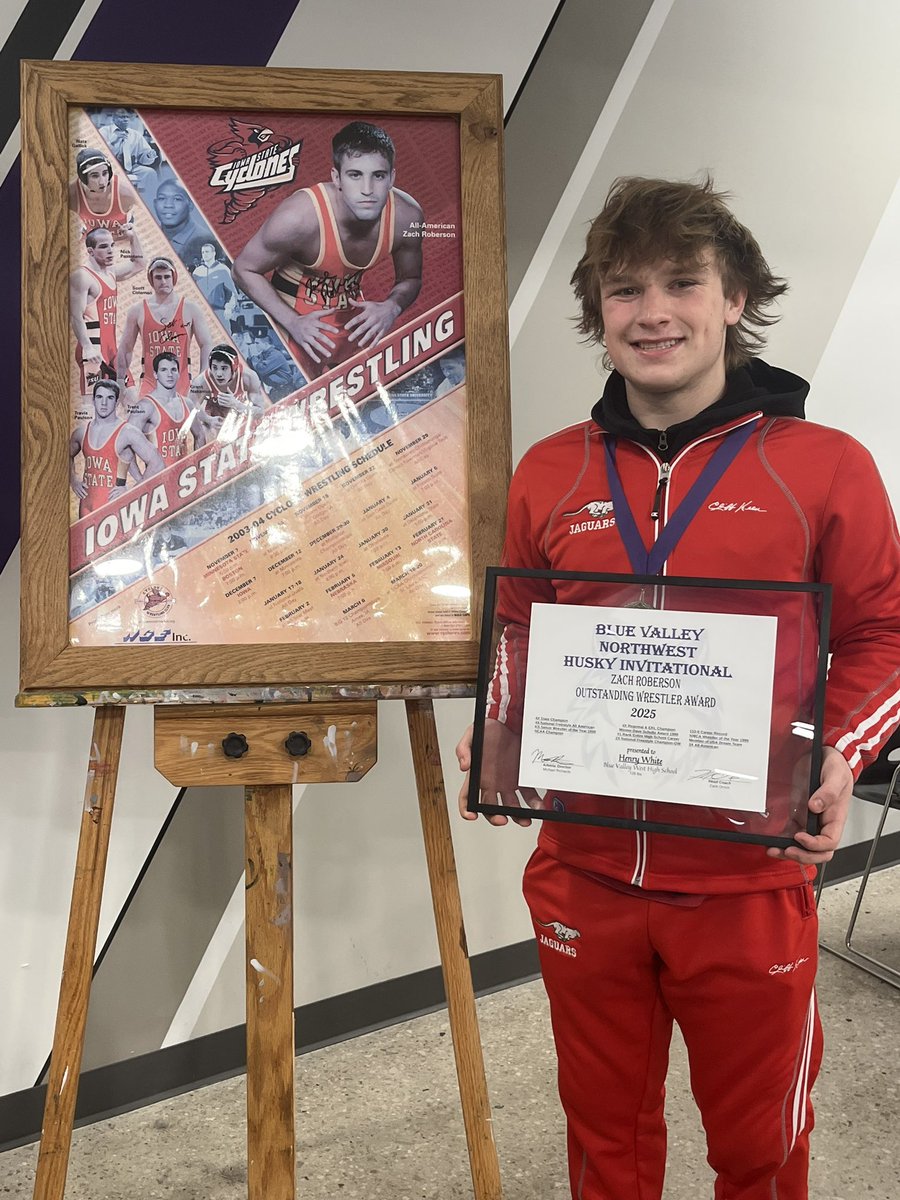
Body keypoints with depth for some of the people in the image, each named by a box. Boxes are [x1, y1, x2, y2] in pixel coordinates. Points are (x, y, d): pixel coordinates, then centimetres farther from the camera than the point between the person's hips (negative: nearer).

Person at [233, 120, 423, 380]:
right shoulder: (298, 218, -33)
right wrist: (292, 322, -28)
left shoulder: (407, 216, -20)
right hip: (297, 318, -4)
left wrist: (392, 307, -23)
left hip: (354, 315, 5)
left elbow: (410, 279, 0)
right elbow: (244, 270, -18)